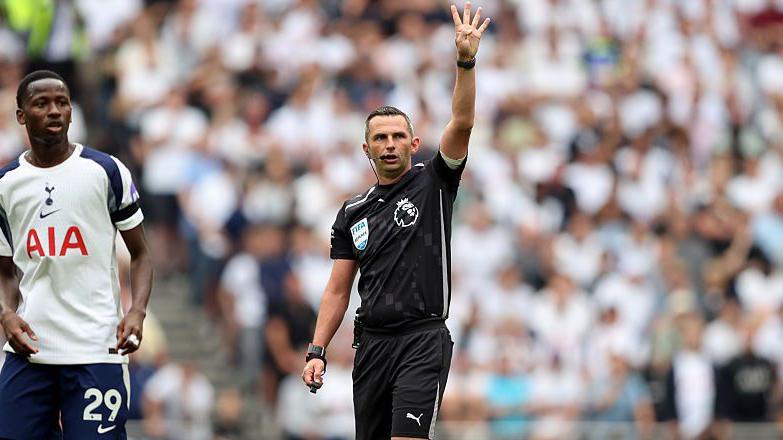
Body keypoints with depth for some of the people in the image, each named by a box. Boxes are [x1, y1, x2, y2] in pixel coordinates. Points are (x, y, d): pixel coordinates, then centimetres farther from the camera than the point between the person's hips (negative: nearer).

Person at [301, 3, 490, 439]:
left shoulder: (433, 183, 2)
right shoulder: (353, 212, 13)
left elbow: (462, 125, -13)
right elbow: (338, 289, 14)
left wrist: (466, 61, -25)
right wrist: (317, 351, 5)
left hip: (423, 341, -5)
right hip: (371, 345, 5)